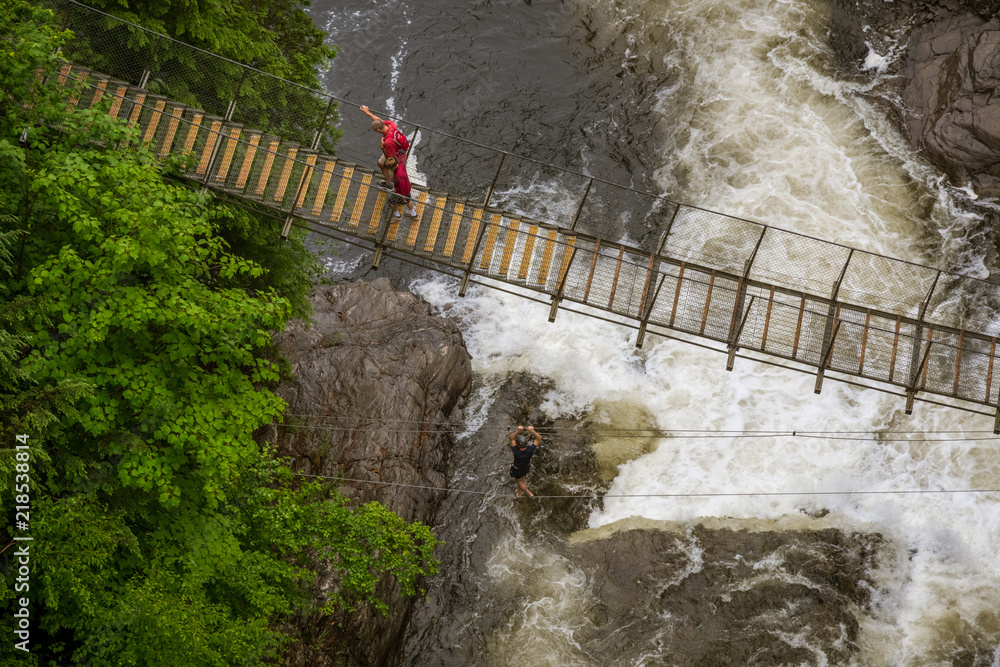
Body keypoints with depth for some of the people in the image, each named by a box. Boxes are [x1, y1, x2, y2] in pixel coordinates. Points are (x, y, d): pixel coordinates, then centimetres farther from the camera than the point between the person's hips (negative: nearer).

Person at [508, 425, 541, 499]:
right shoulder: (530, 450, -40)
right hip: (526, 467, 3)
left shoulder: (516, 451, -45)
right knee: (521, 479, 32)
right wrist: (532, 431, -51)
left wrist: (518, 431, -54)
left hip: (517, 470, -3)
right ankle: (519, 493, 55)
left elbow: (511, 438, -38)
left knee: (520, 481, 28)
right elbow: (539, 438, -33)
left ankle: (530, 494, 44)